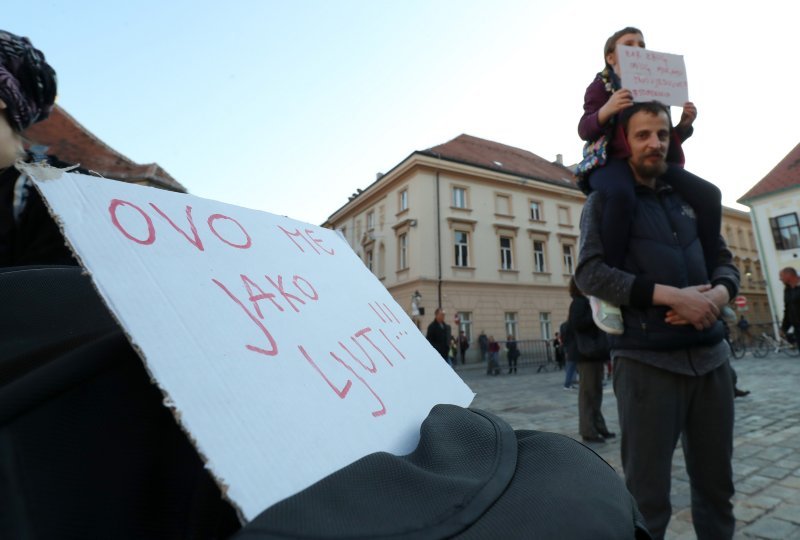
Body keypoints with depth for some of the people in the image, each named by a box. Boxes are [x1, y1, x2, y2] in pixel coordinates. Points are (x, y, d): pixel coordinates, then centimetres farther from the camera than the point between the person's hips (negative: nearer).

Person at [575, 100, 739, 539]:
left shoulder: (688, 198, 18)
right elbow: (589, 272, -11)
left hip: (710, 355, 6)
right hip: (646, 361, -5)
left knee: (717, 484, 17)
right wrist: (671, 295, -19)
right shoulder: (606, 200, 1)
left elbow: (724, 260, 17)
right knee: (648, 494, 3)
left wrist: (719, 293, -6)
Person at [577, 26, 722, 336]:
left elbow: (667, 139, 23)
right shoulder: (601, 84, 8)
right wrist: (606, 110, -26)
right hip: (611, 160, -6)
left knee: (709, 194, -13)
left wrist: (684, 124, 2)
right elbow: (584, 130, -6)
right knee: (622, 195, -41)